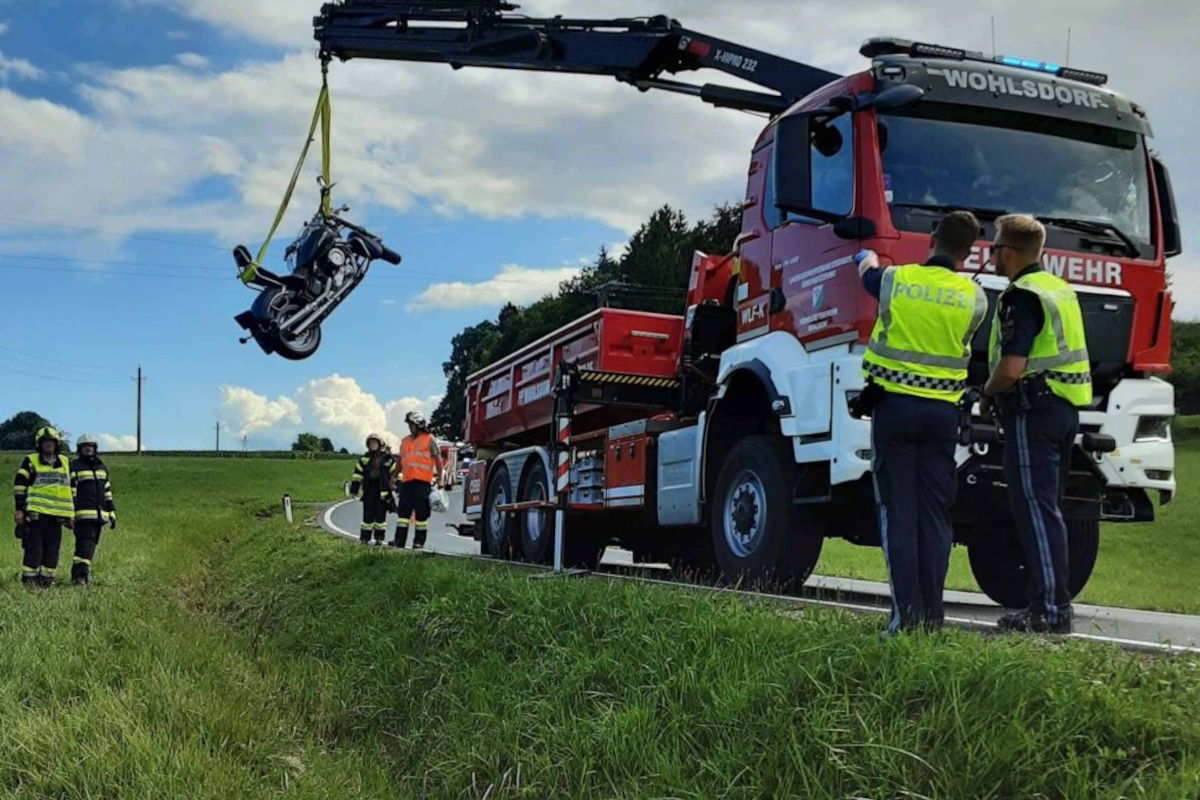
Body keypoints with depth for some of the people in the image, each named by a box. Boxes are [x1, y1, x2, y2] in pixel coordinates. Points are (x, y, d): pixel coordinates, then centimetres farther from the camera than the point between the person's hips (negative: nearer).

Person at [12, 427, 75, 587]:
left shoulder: (65, 462, 14)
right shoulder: (30, 461, 2)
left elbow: (71, 488, 19)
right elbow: (19, 486, 1)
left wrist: (71, 512, 15)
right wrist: (19, 509, -5)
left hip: (57, 514, 4)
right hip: (35, 513, -4)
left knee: (52, 550, 3)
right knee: (34, 548, -4)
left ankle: (46, 580, 11)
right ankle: (29, 580, 3)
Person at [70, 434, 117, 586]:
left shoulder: (103, 467, 18)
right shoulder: (74, 467, 0)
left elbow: (108, 492, 22)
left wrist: (112, 513, 18)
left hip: (100, 515, 6)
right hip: (83, 514, -6)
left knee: (92, 545, 9)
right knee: (85, 545, -14)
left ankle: (83, 573, 16)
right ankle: (79, 575, -14)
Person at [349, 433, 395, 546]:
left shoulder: (388, 458, 2)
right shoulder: (365, 458, 11)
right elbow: (357, 473, 12)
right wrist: (354, 488, 6)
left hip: (383, 491, -2)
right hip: (368, 491, 3)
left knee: (380, 515, 1)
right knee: (368, 515, 4)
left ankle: (379, 537, 8)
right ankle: (365, 537, 9)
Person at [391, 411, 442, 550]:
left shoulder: (429, 439, 3)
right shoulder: (405, 441, 19)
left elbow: (437, 459, -1)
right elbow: (400, 461, 26)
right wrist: (395, 477, 23)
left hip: (422, 482, -5)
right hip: (407, 481, 5)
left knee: (421, 513, -1)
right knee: (403, 511, 1)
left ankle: (419, 541, 4)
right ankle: (399, 540, 2)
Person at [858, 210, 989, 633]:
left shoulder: (896, 279, -2)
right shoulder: (974, 297, 1)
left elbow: (869, 272, 22)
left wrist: (866, 258, 48)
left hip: (894, 406, -1)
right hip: (942, 412, 2)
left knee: (898, 513, -1)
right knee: (935, 515, 6)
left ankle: (906, 614, -5)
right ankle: (932, 614, 7)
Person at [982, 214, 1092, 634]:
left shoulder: (1022, 296, -14)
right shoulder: (1061, 289, 16)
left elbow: (1011, 367, -23)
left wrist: (988, 392, -3)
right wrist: (1000, 391, 22)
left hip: (1033, 410, -10)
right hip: (1065, 410, 10)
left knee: (1034, 509, -7)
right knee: (1048, 509, 14)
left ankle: (1049, 611, -7)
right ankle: (1056, 604, 19)